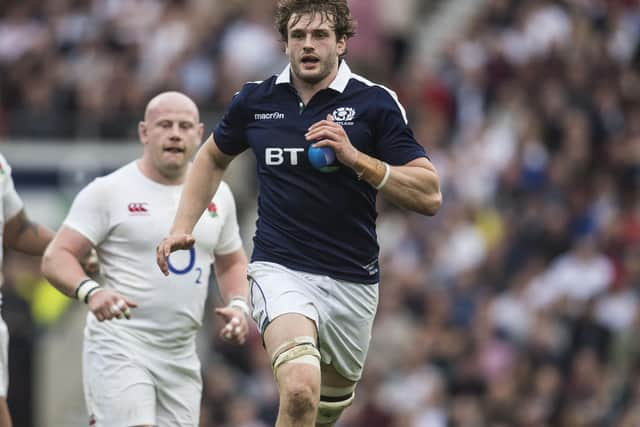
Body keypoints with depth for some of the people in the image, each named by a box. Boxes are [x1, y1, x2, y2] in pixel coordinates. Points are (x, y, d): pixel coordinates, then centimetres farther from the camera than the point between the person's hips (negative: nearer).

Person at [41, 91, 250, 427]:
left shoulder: (217, 194, 12)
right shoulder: (109, 191, -4)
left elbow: (231, 263, 26)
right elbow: (56, 258, -7)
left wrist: (238, 306, 6)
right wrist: (90, 291, -26)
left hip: (181, 356, 6)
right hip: (119, 345, -6)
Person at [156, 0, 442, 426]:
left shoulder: (374, 102, -4)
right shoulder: (256, 100, 3)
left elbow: (429, 195, -9)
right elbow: (213, 157, 25)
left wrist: (354, 157, -20)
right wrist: (183, 227, 14)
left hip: (353, 280, 1)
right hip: (280, 268, -1)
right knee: (300, 388, -28)